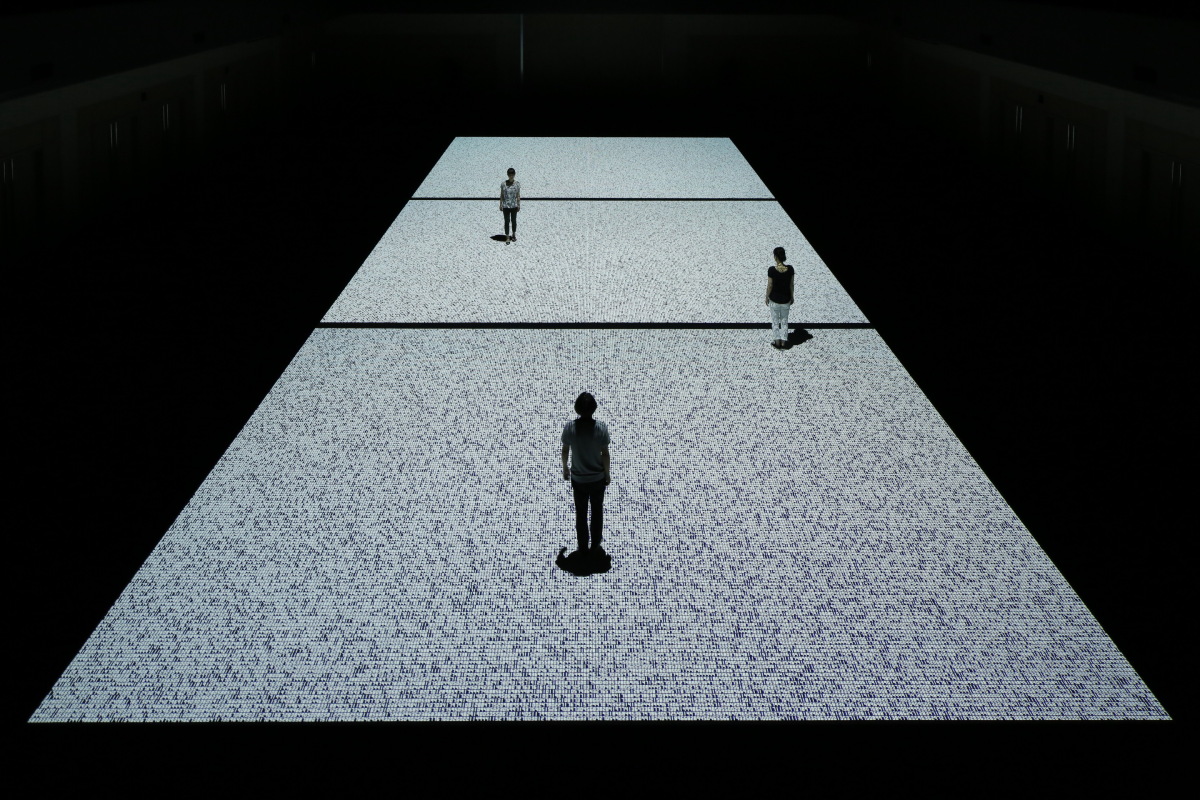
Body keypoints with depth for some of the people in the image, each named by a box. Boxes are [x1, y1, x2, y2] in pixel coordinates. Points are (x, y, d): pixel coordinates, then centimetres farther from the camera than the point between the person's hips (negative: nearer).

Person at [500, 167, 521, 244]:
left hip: (514, 206, 1)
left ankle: (514, 235, 30)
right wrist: (500, 205, -1)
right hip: (506, 206, -1)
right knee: (506, 221, -1)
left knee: (514, 220, 14)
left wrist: (519, 205, 2)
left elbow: (518, 195, 2)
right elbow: (501, 195, 1)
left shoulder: (517, 183, -2)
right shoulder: (503, 184, -5)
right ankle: (507, 237, 3)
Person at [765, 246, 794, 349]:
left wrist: (767, 298, 3)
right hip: (786, 299, 2)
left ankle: (777, 342, 25)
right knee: (784, 321, 20)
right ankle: (783, 342, 26)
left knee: (775, 321, 17)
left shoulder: (771, 270, -22)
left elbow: (769, 286, -13)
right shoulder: (790, 269, -14)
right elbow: (791, 285, -3)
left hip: (774, 299, -2)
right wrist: (792, 297, 13)